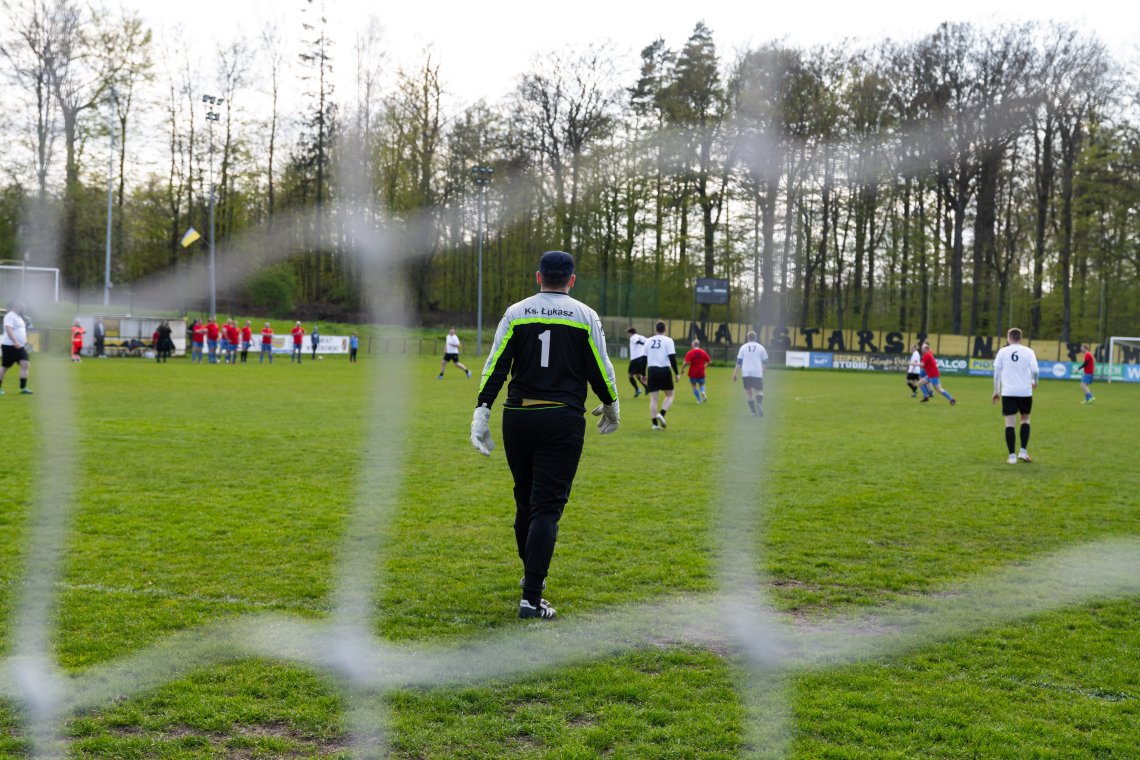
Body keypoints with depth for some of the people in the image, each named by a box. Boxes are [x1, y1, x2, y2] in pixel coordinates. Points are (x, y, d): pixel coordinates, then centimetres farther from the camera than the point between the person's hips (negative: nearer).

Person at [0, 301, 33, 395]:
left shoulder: (19, 317, 17)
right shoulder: (10, 316, -11)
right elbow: (8, 330, -24)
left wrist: (24, 343, 23)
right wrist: (15, 342, -33)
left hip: (20, 346, 8)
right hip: (9, 346, -8)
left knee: (25, 364, -6)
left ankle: (23, 388, -6)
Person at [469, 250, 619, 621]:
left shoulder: (516, 313, 5)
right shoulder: (585, 315, 2)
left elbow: (496, 365, -3)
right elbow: (600, 368, 4)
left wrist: (482, 411, -4)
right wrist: (611, 405, 20)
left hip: (518, 418, 2)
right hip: (563, 421, -2)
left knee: (525, 500, 19)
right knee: (547, 507, -4)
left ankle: (533, 574, 35)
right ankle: (531, 597, -11)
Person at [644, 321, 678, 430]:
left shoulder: (648, 341, 10)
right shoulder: (668, 340, -3)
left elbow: (644, 358, 12)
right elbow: (672, 357, -8)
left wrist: (643, 374, 20)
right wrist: (676, 373, -4)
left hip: (652, 371, 3)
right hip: (664, 370, -3)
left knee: (653, 398, 5)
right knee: (669, 395, 11)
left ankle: (655, 424, 0)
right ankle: (661, 414, -13)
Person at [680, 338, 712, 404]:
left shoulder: (690, 353, -12)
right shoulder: (703, 352, 2)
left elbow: (686, 362, -20)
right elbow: (709, 361, 8)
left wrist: (682, 369, -5)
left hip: (693, 373, -3)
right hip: (701, 373, 3)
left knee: (693, 386, 11)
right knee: (701, 385, 18)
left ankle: (699, 400, 7)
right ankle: (703, 392, -14)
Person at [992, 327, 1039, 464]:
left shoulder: (1003, 352, 3)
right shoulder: (1028, 351, 2)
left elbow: (996, 372, 2)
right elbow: (1034, 370, -8)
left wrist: (996, 391, 11)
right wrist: (1034, 382, 13)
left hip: (1008, 392, -1)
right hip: (1025, 392, 1)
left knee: (1009, 422, 2)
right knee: (1025, 419, 20)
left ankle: (1012, 456, -3)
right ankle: (1023, 451, 10)